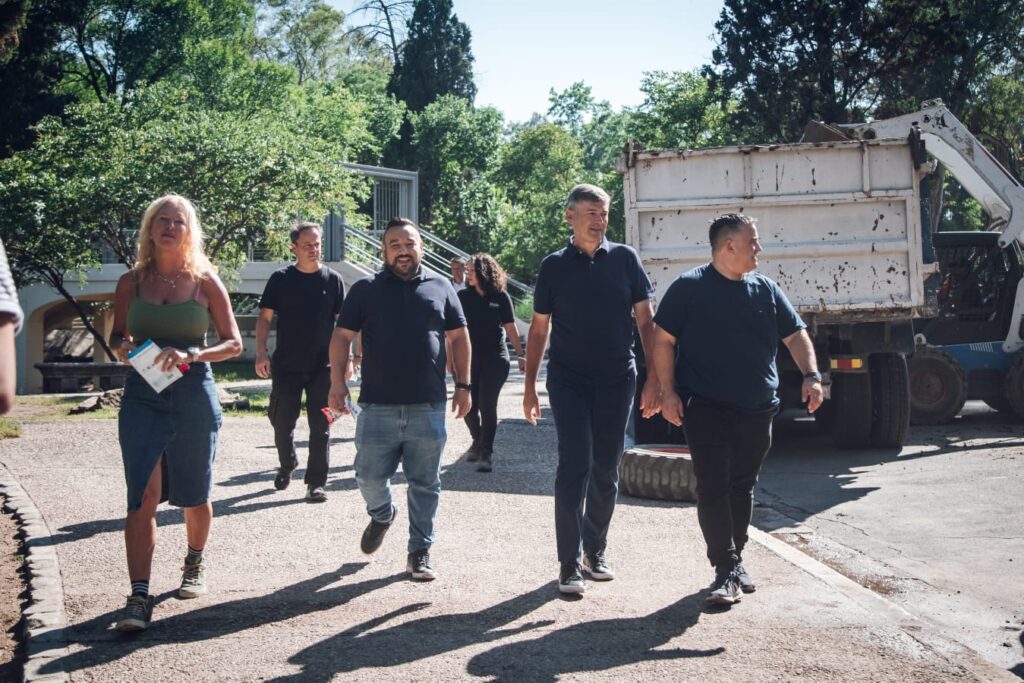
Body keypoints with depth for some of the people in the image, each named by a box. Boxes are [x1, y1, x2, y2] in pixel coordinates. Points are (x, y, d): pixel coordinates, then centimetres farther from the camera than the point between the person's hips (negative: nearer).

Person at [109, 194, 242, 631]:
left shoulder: (205, 282, 0)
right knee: (143, 496, -11)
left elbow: (234, 343, 0)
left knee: (193, 495, 13)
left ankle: (194, 565, 39)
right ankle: (139, 597, -11)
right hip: (142, 395, 0)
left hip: (194, 394, 0)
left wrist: (190, 354, -17)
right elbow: (116, 339, 15)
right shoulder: (131, 283, 5)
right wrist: (123, 347, -10)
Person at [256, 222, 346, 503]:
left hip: (322, 367, 0)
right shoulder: (280, 279, 2)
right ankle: (287, 465, 34)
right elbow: (265, 317, 4)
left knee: (320, 427, 1)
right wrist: (261, 353, -7)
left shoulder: (333, 280, 2)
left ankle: (316, 483, 8)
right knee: (282, 423, 8)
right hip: (286, 366, 0)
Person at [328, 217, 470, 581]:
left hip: (428, 406, 1)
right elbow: (341, 337, 5)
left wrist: (463, 385, 7)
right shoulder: (366, 290, 5)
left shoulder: (440, 287, 8)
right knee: (370, 476, 3)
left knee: (425, 484, 5)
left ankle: (420, 551, 17)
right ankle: (382, 514, 36)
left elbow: (459, 337, 12)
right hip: (378, 405, 0)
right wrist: (337, 382, -5)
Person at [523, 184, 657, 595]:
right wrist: (529, 387, 3)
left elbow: (645, 320, 5)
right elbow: (538, 329, 6)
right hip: (569, 381, -2)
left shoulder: (624, 259, 4)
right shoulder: (554, 265, 2)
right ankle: (569, 564, -4)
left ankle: (595, 550, 25)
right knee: (574, 466, -9)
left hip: (617, 380, 2)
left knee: (606, 471, 10)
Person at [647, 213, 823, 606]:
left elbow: (795, 335, 14)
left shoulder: (766, 290, 11)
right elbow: (663, 340, -4)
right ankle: (726, 571, -9)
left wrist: (811, 375, -2)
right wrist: (667, 392, -10)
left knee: (742, 487, 13)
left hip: (757, 410, 5)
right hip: (706, 407, -5)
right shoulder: (690, 288, -3)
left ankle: (734, 560, 25)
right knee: (713, 487, -10)